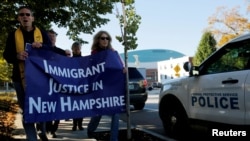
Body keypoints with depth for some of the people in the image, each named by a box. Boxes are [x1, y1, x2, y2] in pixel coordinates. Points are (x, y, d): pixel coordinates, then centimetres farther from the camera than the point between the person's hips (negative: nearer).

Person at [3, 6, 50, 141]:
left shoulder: (42, 33, 8)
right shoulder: (13, 35, 8)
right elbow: (7, 55, 2)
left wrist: (41, 46, -18)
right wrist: (17, 56, -21)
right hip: (21, 78, 0)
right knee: (27, 110, 5)